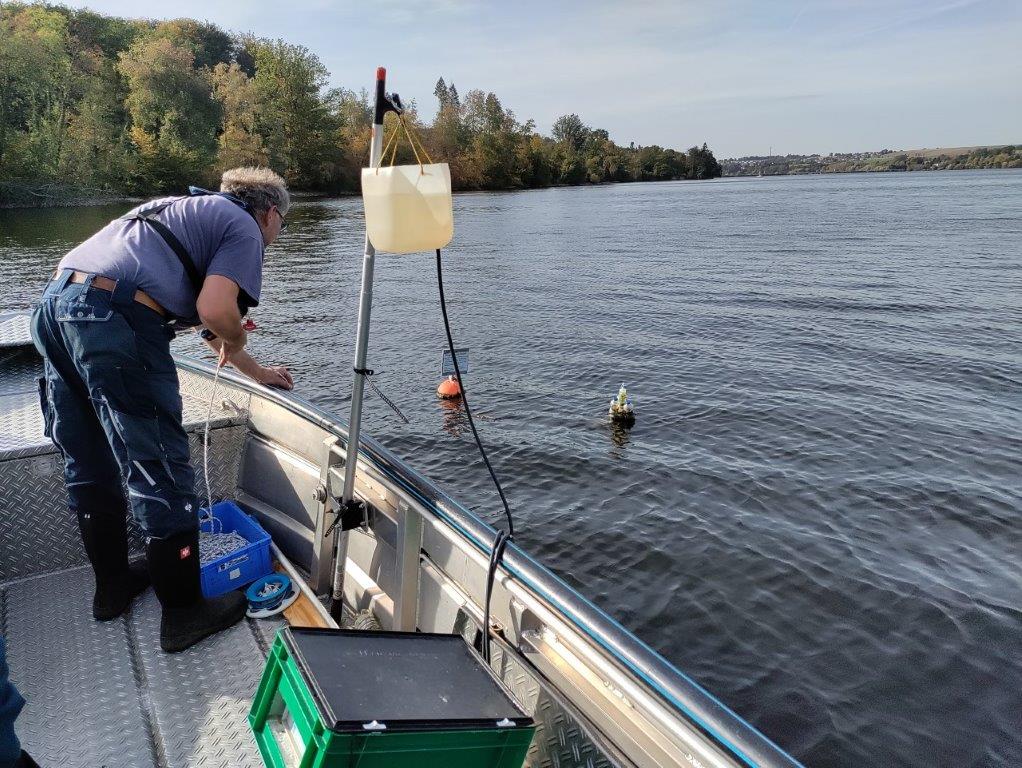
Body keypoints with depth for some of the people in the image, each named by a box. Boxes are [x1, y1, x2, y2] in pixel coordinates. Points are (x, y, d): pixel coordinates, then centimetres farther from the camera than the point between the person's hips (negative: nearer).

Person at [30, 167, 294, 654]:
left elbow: (197, 313, 39)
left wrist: (256, 372, 45)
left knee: (88, 468, 19)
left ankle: (112, 586, 35)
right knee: (160, 472, 0)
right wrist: (235, 344, 11)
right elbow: (215, 311, -13)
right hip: (114, 316, -9)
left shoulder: (188, 211, 32)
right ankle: (183, 614, 11)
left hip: (54, 303, 10)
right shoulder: (245, 227, 6)